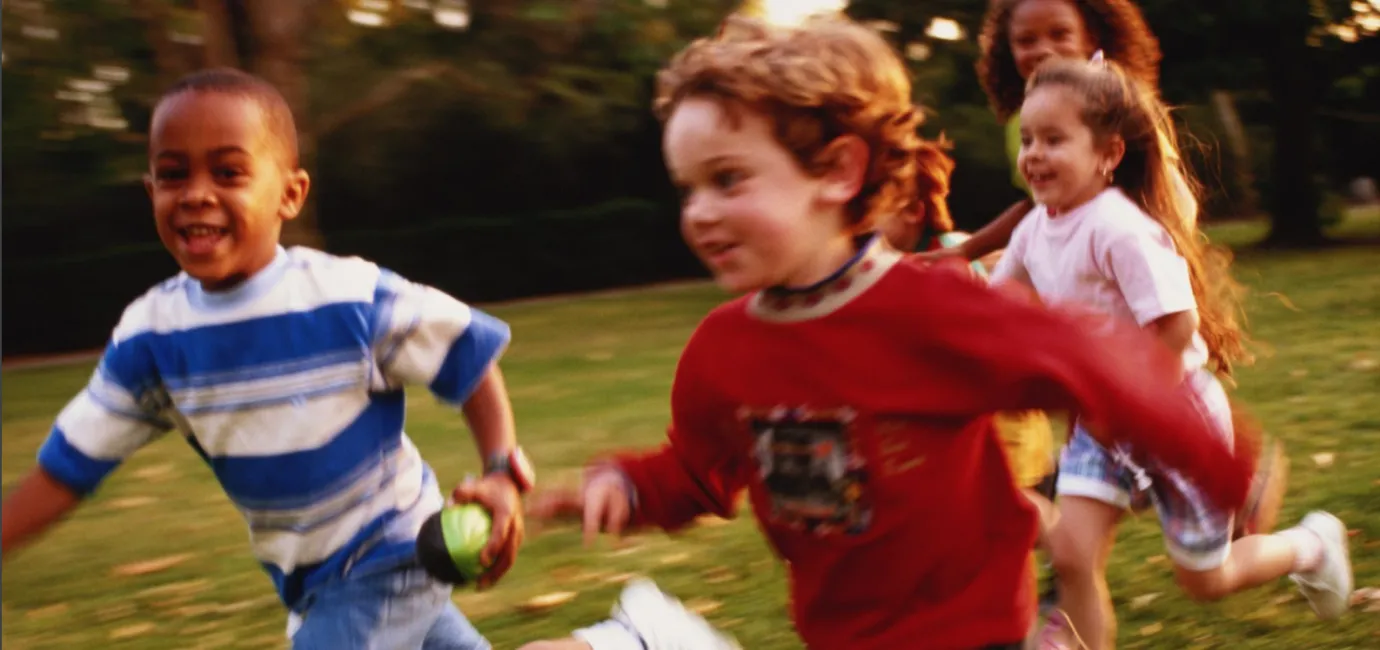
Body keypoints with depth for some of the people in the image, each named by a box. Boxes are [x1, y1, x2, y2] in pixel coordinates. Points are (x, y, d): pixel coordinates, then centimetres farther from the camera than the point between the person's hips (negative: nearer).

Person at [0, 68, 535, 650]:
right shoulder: (150, 339, -10)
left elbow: (470, 362, -12)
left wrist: (502, 474, -24)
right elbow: (66, 471, -4)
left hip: (389, 557, -5)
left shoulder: (352, 299, -22)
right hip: (307, 580, 5)